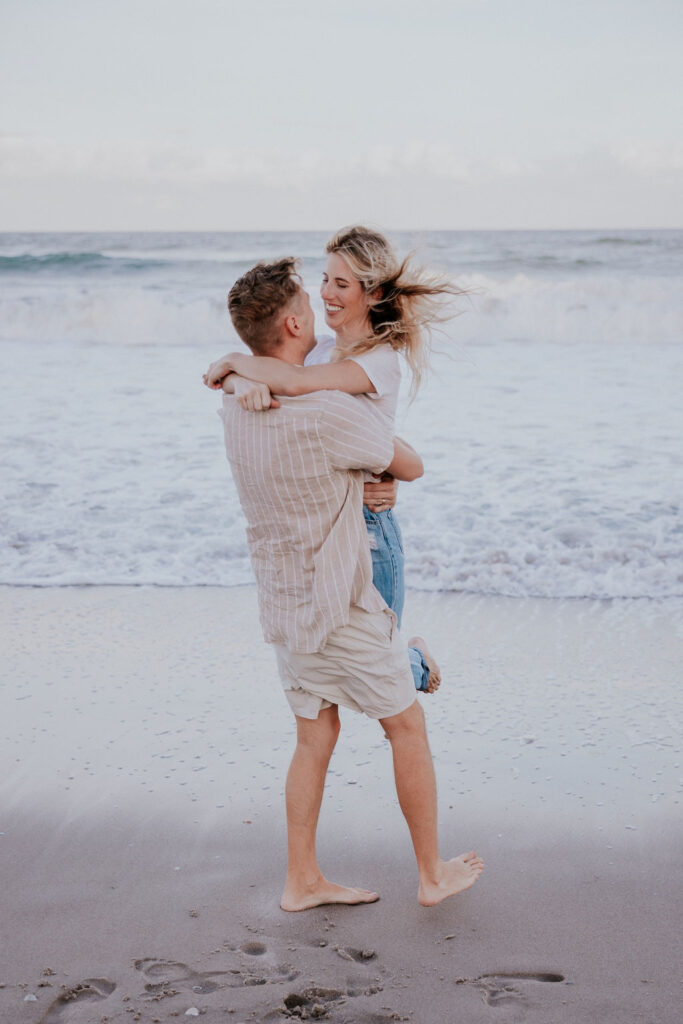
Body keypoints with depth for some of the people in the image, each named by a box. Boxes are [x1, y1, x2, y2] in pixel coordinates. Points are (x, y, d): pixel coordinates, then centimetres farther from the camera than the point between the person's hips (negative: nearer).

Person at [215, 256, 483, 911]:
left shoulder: (236, 404, -3)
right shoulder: (331, 414, -26)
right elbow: (409, 467, -9)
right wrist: (384, 452, 13)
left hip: (282, 605, 7)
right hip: (341, 610, -7)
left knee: (315, 739, 18)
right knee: (407, 727, 11)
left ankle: (302, 881, 23)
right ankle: (433, 873, 23)